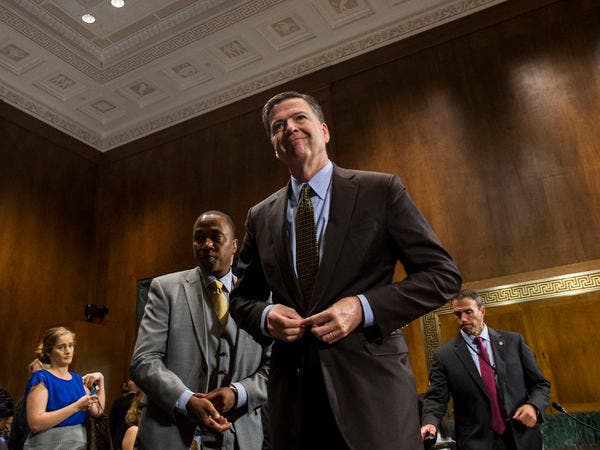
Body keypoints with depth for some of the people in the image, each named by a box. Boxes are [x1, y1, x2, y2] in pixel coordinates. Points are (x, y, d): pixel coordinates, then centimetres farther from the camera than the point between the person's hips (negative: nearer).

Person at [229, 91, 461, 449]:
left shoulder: (381, 190, -1)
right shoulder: (260, 217, 10)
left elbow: (444, 274, -3)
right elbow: (242, 297, 17)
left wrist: (363, 308, -15)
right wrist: (266, 315, -6)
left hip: (371, 383, -3)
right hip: (292, 393, 4)